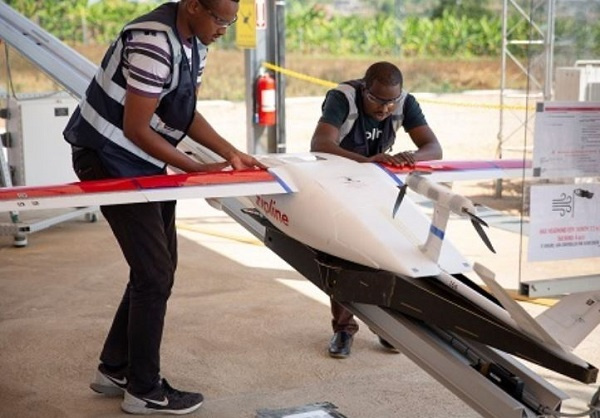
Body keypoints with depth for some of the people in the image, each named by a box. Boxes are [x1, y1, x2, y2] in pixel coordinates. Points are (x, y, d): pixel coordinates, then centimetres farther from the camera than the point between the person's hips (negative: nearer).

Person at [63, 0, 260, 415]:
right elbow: (135, 129, -24)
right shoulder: (155, 44, -25)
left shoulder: (195, 42, 5)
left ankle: (115, 369, 27)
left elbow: (186, 114, 11)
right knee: (154, 274, -6)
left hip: (144, 163, 10)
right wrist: (196, 169, -17)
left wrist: (231, 154, 0)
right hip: (110, 162, -10)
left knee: (160, 267, 13)